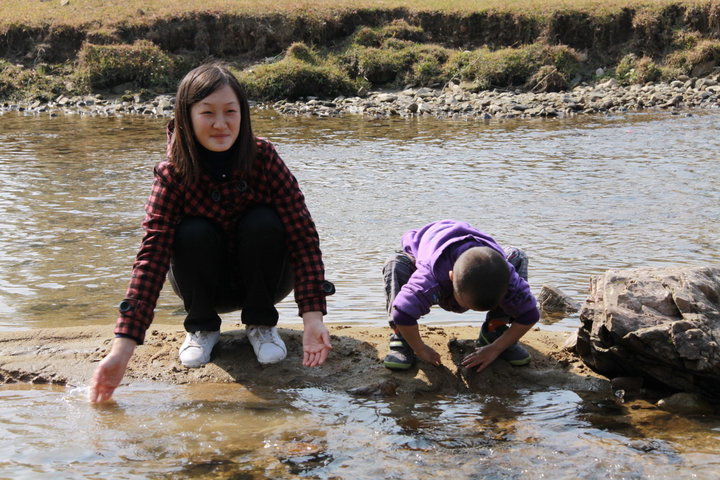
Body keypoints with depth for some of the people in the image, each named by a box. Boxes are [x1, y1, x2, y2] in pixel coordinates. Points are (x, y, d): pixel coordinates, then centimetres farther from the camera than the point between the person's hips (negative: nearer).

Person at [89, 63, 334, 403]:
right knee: (193, 233, -30)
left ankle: (261, 323, -5)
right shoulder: (172, 175, -22)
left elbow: (302, 235, -26)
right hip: (206, 282, 0)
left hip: (263, 276, 0)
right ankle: (202, 326, -3)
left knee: (263, 222, -29)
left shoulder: (263, 158, -22)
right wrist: (122, 348, -39)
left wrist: (313, 316, -38)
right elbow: (151, 256, -30)